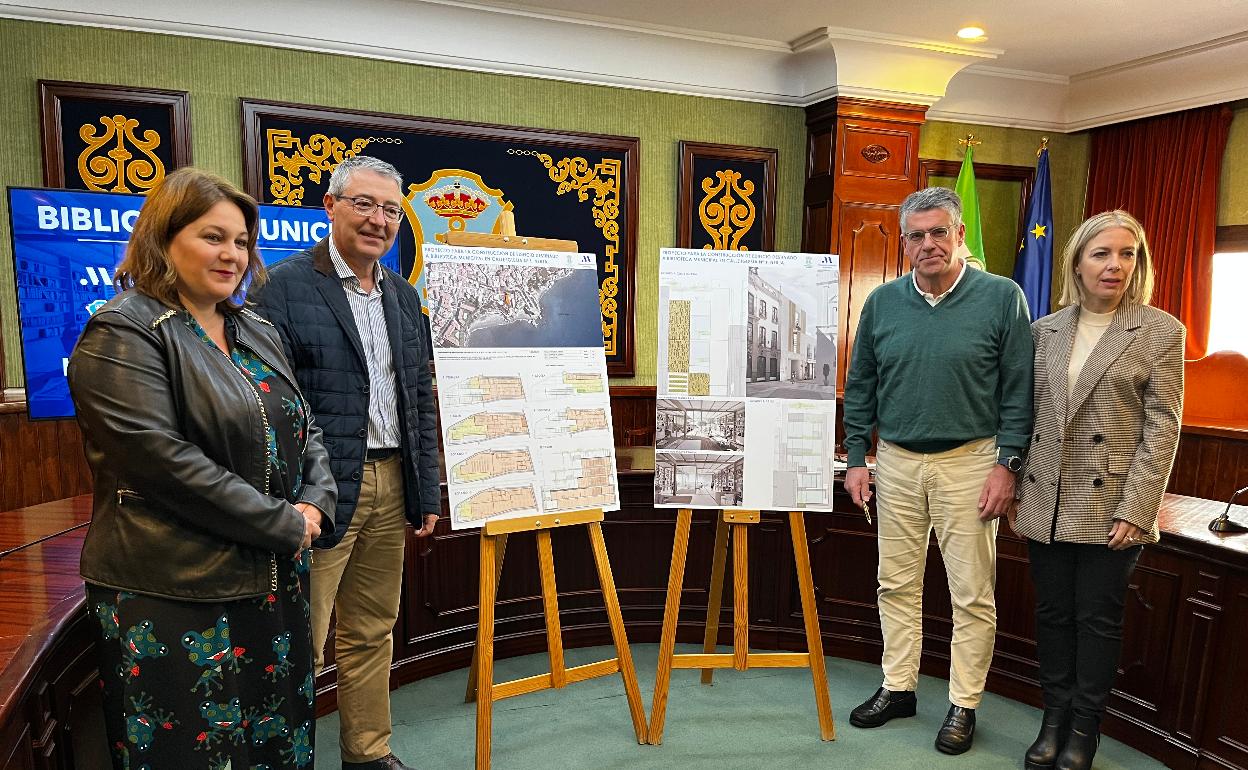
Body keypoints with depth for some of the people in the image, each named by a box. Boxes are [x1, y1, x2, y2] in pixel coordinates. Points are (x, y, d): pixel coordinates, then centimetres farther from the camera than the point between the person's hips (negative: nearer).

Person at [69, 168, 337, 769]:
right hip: (176, 599, -6)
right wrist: (285, 525, -18)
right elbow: (160, 458, -21)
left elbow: (305, 430, 15)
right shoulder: (122, 335, -10)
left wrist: (315, 505, -4)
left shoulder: (256, 334, 12)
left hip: (275, 584, 7)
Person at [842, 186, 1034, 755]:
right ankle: (898, 688, 29)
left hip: (970, 463, -3)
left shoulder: (1001, 297, -5)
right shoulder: (882, 303, 4)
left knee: (972, 594, 6)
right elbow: (860, 388, 8)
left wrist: (1007, 464, -9)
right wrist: (856, 459, 4)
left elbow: (1019, 390, -4)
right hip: (896, 463, 3)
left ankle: (964, 705, 23)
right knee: (897, 584, 13)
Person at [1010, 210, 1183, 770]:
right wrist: (1017, 493, 7)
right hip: (1047, 502, 3)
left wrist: (1135, 511, -13)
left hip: (1110, 505, -3)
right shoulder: (1045, 330, 6)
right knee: (1052, 613, 12)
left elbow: (1162, 429, -7)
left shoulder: (1161, 332, -3)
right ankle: (1055, 715, 28)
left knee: (1098, 618, 8)